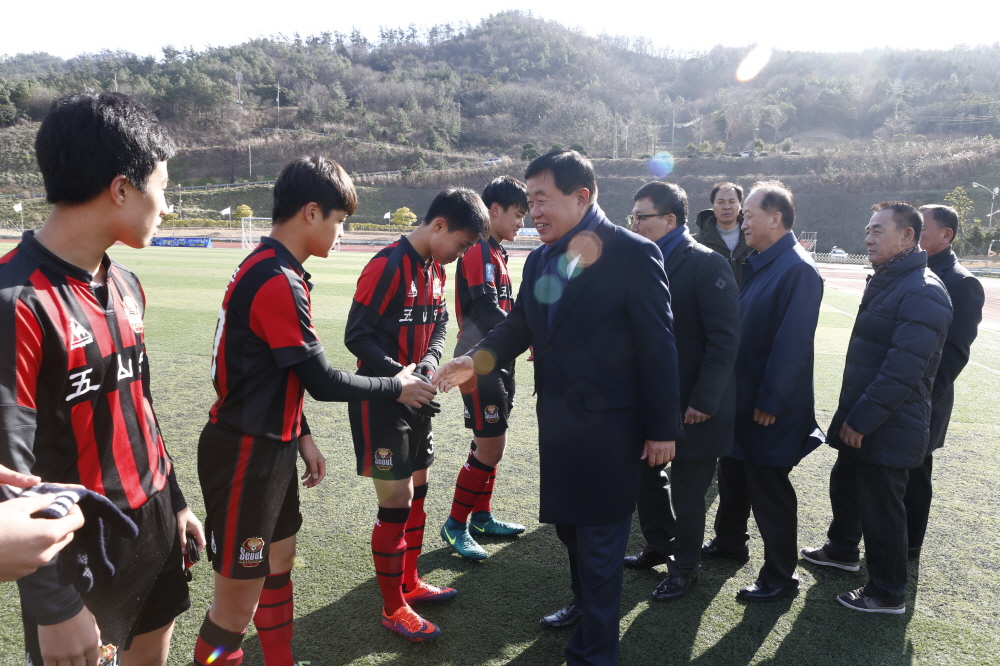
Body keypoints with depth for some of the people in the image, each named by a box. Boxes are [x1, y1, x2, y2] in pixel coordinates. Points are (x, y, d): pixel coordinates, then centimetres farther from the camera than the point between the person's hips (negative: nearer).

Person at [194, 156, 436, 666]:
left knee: (279, 564, 21)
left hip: (269, 444, 10)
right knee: (239, 600, 2)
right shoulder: (279, 281, -22)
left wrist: (301, 436, 14)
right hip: (246, 455, -10)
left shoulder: (269, 269, 9)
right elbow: (322, 381, -20)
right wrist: (394, 388, -6)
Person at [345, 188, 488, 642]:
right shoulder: (387, 266, -18)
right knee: (396, 500, -3)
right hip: (381, 400, -8)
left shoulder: (435, 269, 8)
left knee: (416, 490, 16)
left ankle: (409, 583, 34)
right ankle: (393, 609, 13)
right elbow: (358, 337, -19)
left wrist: (429, 363, -6)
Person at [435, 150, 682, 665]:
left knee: (599, 542, 6)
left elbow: (658, 345, -14)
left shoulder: (633, 254, -15)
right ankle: (585, 604, 48)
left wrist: (662, 428, -12)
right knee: (569, 525, 23)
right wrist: (475, 359, -8)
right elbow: (519, 326, 11)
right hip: (557, 419, 7)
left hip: (606, 424, -7)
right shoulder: (540, 260, 7)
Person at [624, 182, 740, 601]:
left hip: (694, 406, -7)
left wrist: (703, 401, -20)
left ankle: (684, 568, 27)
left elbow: (725, 338, -18)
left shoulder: (706, 264, -15)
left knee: (687, 490, 7)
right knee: (646, 474, 17)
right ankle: (659, 546, 39)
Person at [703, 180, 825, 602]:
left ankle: (780, 575, 20)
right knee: (732, 473, 22)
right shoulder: (757, 263, 9)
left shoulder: (798, 270, -20)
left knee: (769, 489, 3)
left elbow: (793, 343, -23)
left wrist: (769, 401, -21)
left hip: (770, 407, -9)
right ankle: (729, 541, 42)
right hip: (739, 398, 9)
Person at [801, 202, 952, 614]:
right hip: (859, 419, 9)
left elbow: (903, 370, -26)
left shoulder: (923, 293, -20)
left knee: (880, 509, 2)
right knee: (844, 485, 24)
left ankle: (888, 594, 19)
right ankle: (842, 550, 46)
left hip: (889, 428, -9)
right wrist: (849, 413, 16)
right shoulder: (884, 282, 11)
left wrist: (862, 419, -21)